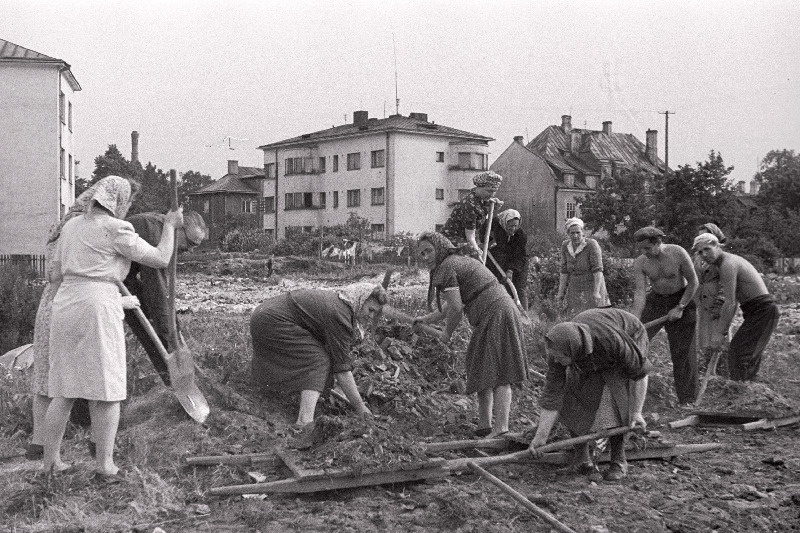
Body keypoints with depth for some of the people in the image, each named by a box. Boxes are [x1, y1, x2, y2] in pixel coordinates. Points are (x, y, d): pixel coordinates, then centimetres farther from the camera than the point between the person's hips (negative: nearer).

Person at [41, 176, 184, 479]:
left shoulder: (72, 226, 16)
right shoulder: (117, 230, -5)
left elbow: (56, 277, 18)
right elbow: (160, 260, -4)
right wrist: (170, 226, 12)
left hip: (65, 311, 7)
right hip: (97, 312, -6)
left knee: (65, 392, 13)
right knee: (106, 390, 1)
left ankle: (51, 462, 14)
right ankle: (105, 466, 0)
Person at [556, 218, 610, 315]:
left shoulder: (591, 244, -13)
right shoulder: (565, 246, 3)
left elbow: (598, 269, -16)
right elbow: (564, 271, 8)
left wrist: (596, 292, -22)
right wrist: (560, 292, 5)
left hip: (592, 286, -5)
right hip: (575, 288, 5)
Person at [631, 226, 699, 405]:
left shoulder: (678, 253, -22)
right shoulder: (640, 263, -14)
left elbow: (693, 282, -13)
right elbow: (640, 293, -18)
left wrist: (680, 308, -16)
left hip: (681, 299, -3)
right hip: (656, 300, 3)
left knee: (683, 350, -2)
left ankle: (687, 400, 8)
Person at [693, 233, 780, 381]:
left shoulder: (727, 264, -15)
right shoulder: (732, 259, 17)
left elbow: (730, 303, -20)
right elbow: (733, 301, 19)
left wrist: (719, 332, -17)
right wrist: (721, 327, 17)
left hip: (761, 311, -10)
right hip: (763, 309, 10)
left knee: (739, 354, -11)